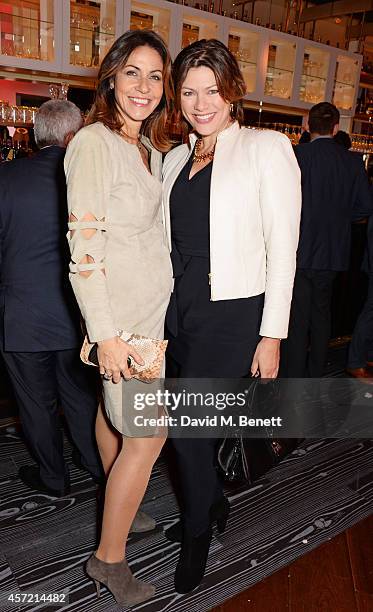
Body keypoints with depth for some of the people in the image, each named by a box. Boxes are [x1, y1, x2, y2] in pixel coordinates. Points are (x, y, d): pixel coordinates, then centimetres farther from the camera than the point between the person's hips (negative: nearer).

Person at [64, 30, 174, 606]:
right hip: (119, 311, -8)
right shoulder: (94, 143, -15)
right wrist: (107, 333, -20)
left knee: (114, 412, 21)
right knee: (149, 434, -2)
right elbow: (84, 248, -19)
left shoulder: (151, 148, 12)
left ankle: (120, 514, 41)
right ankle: (109, 556, 17)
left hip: (152, 305, 8)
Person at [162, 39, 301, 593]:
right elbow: (169, 241, 14)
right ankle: (213, 503, 45)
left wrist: (272, 336, -12)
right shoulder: (175, 158, 12)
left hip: (234, 315, -6)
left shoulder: (267, 148, -5)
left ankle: (198, 532, 26)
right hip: (180, 312, 6)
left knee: (188, 424, -3)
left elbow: (283, 249, -9)